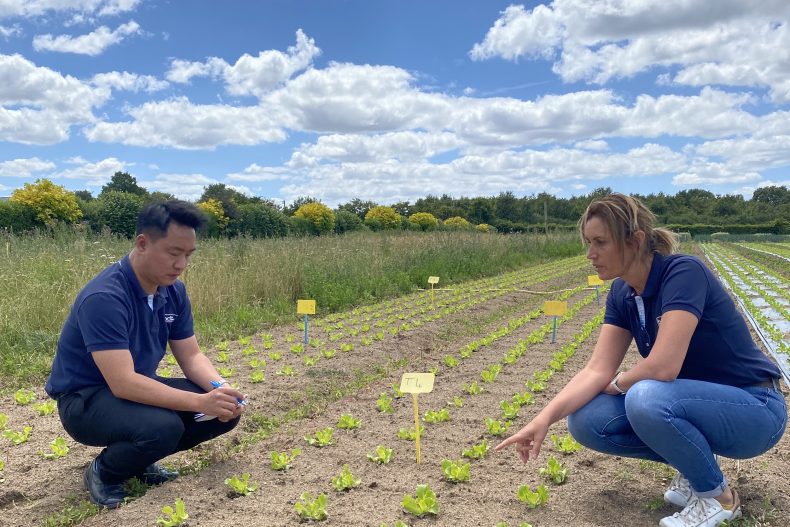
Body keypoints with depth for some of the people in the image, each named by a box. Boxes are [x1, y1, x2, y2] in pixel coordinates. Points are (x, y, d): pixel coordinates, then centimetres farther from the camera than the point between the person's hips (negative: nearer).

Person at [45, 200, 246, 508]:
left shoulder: (174, 290, -5)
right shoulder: (104, 297, -29)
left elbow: (191, 356, 0)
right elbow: (123, 383, -35)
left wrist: (219, 388, -21)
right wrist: (200, 402, -38)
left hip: (140, 388, 7)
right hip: (85, 398, -7)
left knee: (226, 410, -7)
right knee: (162, 427, -36)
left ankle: (142, 457, 11)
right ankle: (103, 472, -2)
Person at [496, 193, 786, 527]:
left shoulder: (683, 273, -25)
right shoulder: (622, 294, -2)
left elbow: (662, 367, -34)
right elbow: (597, 370, -7)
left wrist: (616, 384, -13)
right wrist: (544, 418, -20)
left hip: (753, 408, -7)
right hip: (695, 402, 7)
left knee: (646, 398, -35)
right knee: (586, 421, -9)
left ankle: (717, 495, -7)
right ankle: (694, 464, 8)